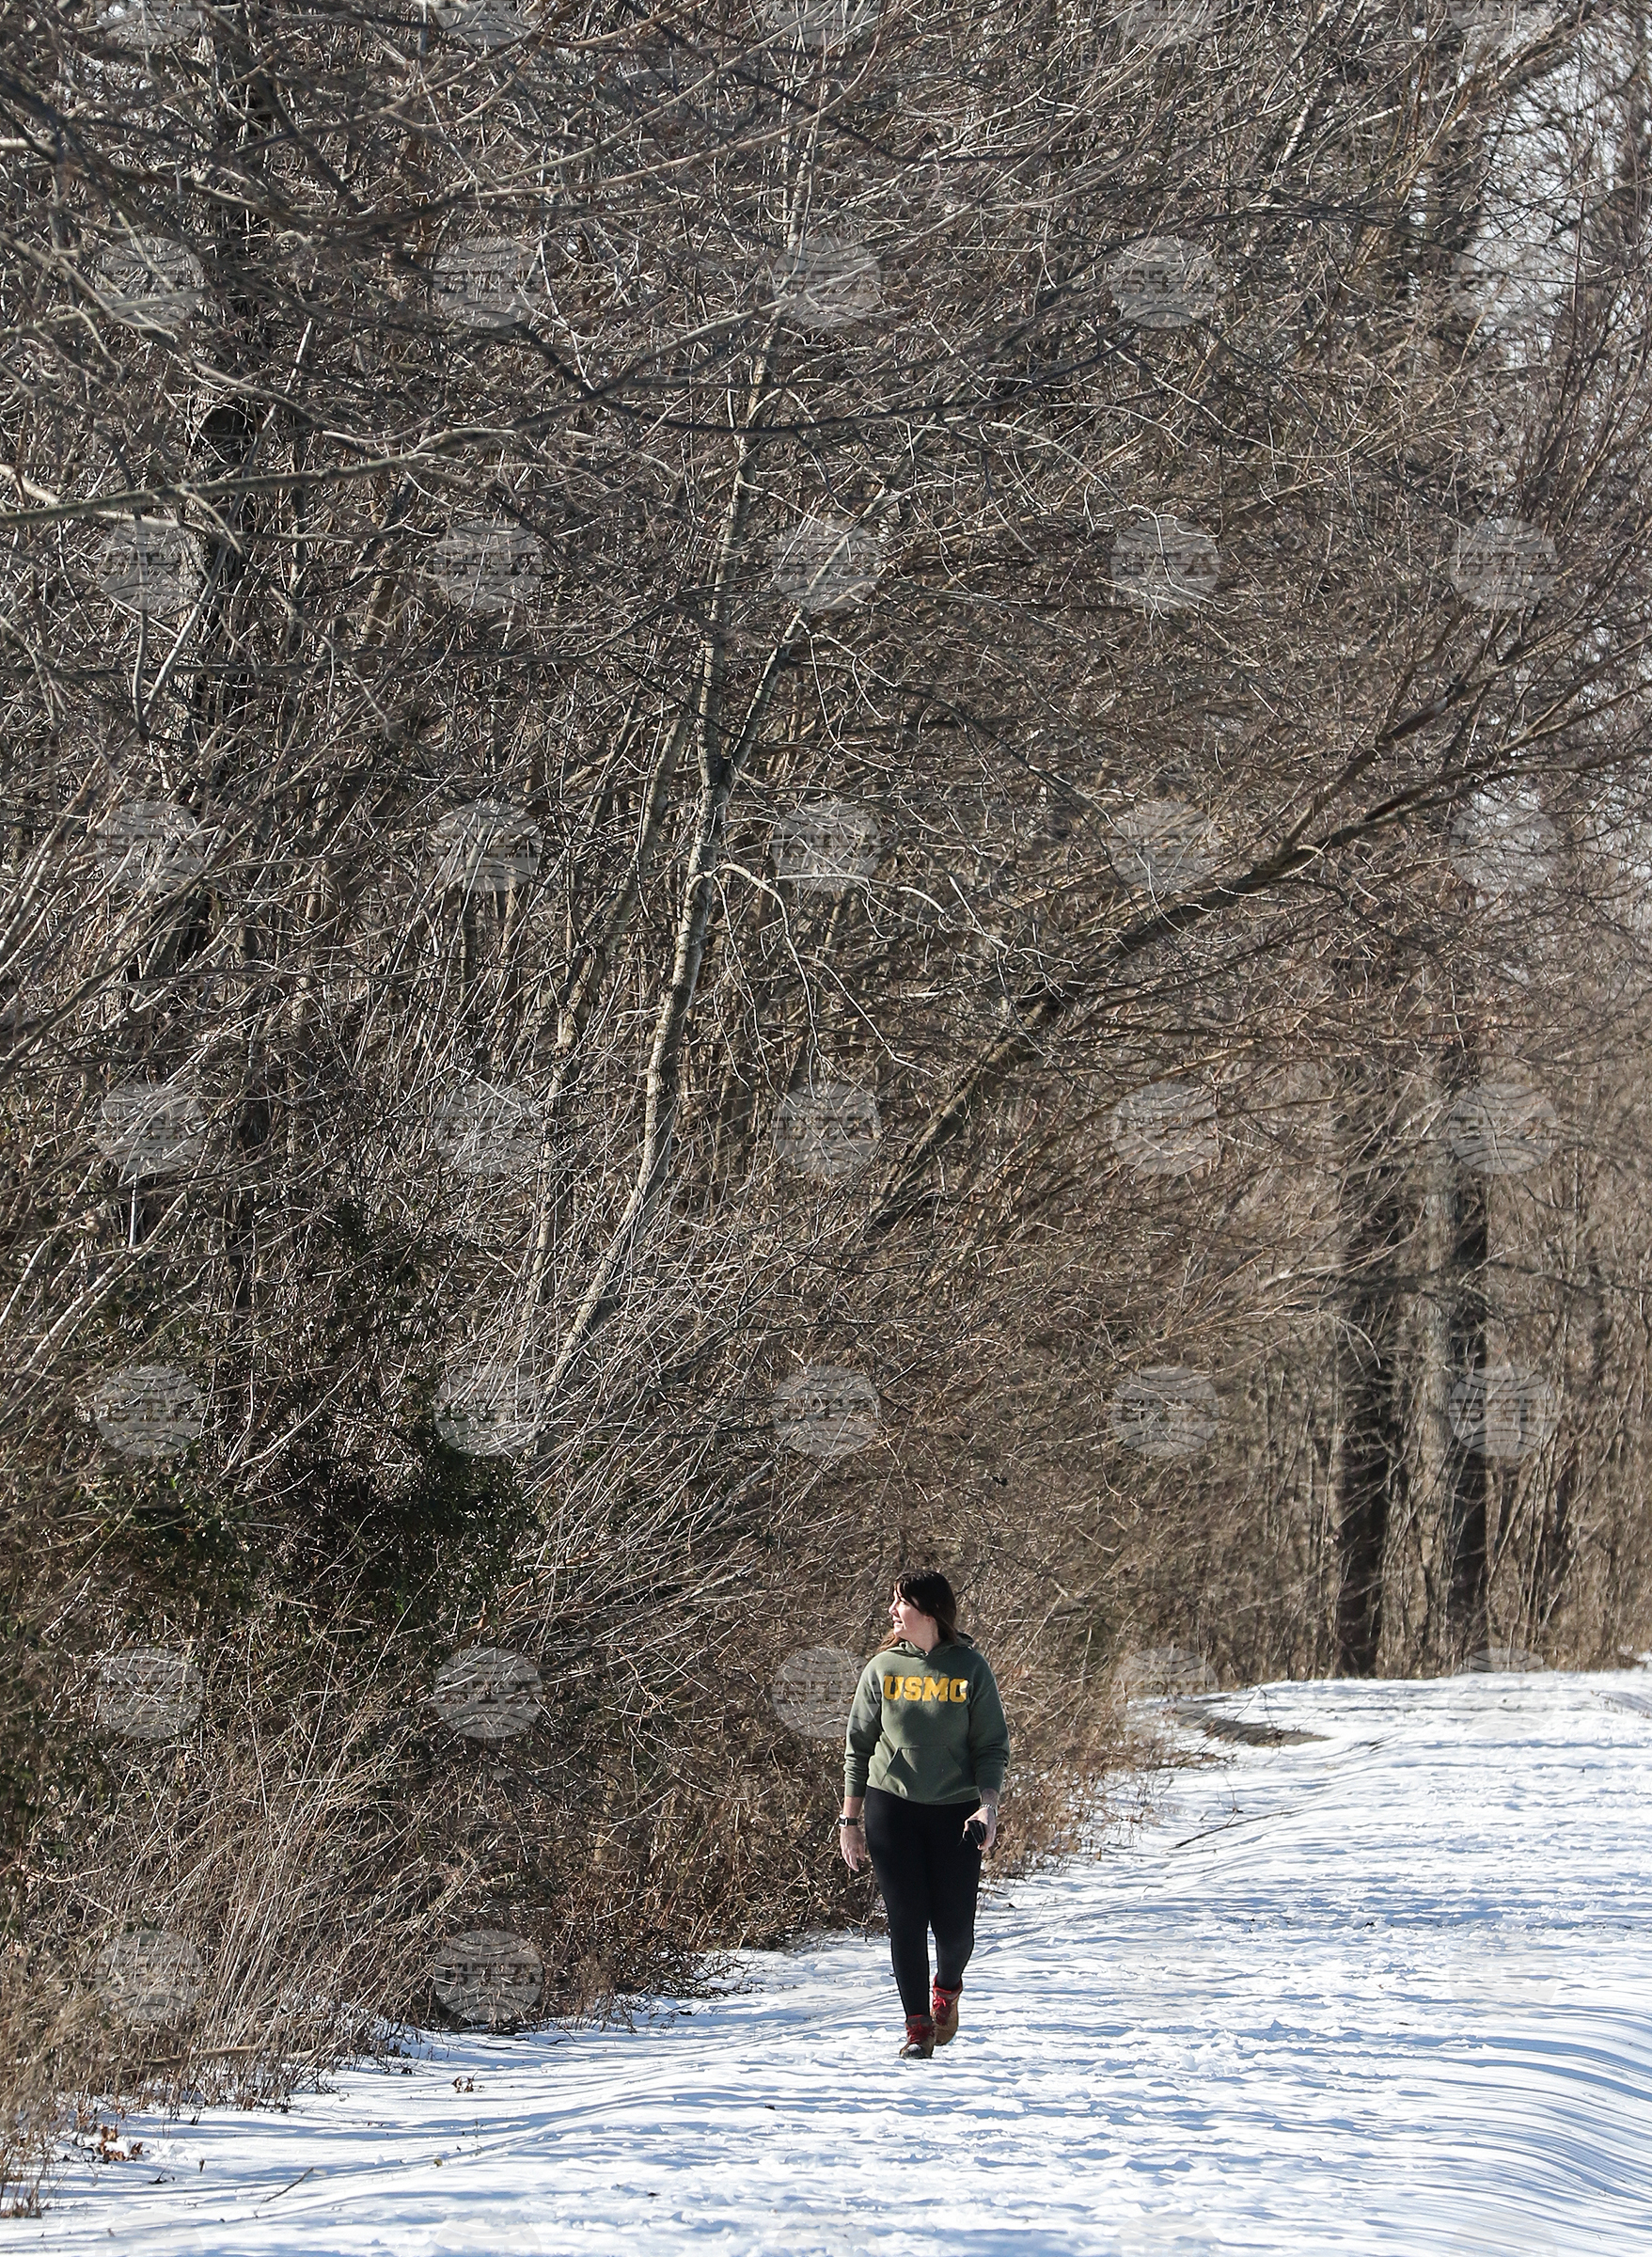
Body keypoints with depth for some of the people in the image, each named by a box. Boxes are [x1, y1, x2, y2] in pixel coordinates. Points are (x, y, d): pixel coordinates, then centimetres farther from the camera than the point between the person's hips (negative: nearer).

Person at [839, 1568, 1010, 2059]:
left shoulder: (969, 1667, -1)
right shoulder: (882, 1668, 2)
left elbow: (992, 1746, 2)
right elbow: (858, 1746, 8)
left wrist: (988, 1804, -13)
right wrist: (851, 1819, 4)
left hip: (955, 1811, -1)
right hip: (891, 1807, 1)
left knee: (954, 1927, -1)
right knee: (907, 1920, -5)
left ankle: (946, 1988, 32)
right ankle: (918, 2026, 7)